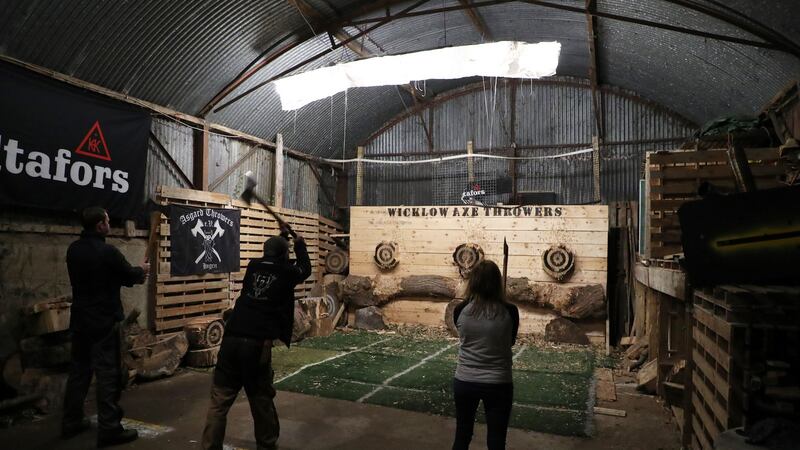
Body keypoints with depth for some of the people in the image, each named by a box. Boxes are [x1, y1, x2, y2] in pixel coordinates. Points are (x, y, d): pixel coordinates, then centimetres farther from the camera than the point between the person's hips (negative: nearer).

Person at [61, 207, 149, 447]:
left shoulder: (73, 249, 5)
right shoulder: (107, 251, -20)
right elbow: (130, 276, -7)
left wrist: (133, 273, 20)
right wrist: (141, 270, 15)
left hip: (80, 320, 8)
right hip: (104, 322, -8)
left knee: (79, 370, 18)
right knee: (108, 374, -2)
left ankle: (71, 422, 28)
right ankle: (109, 429, 2)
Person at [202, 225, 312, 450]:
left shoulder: (253, 266, 13)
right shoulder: (286, 272, 4)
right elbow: (305, 269, 24)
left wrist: (280, 238, 43)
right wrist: (300, 245, 37)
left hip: (232, 339, 3)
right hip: (258, 343, -3)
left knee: (220, 399, 7)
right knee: (261, 399, 12)